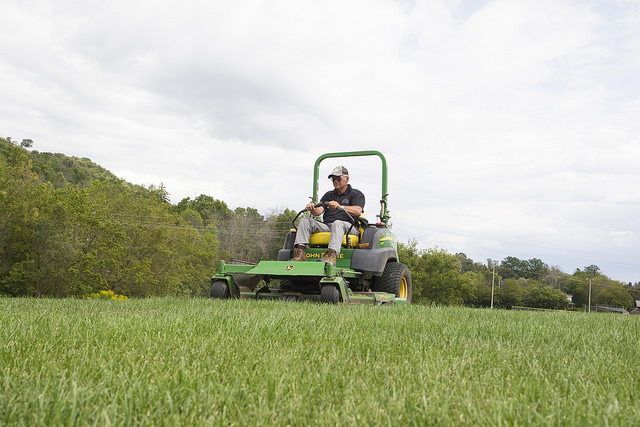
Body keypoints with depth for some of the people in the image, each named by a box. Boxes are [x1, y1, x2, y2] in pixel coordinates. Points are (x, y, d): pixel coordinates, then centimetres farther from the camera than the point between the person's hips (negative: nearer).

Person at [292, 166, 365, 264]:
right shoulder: (329, 195, 27)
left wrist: (339, 207, -26)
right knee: (305, 220, -15)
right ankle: (300, 253, -33)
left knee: (337, 223, -38)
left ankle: (331, 255, -59)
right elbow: (319, 211, 11)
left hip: (349, 228, -5)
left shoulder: (356, 194, 11)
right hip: (326, 226, 5)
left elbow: (358, 211, -10)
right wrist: (312, 209, -15)